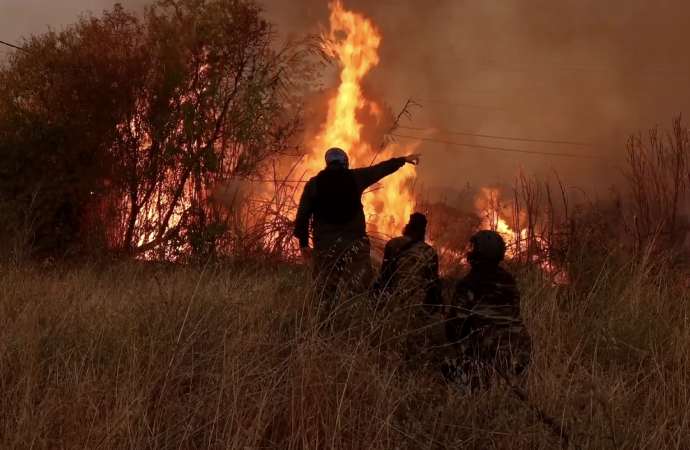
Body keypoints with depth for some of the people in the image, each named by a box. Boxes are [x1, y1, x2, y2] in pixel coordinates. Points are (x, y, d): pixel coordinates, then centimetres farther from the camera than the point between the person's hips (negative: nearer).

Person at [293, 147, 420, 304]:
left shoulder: (313, 184, 3)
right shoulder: (355, 177, 2)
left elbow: (303, 215, 1)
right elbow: (381, 168, 15)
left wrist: (303, 242, 7)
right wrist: (403, 160, 29)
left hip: (324, 244, 1)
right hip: (354, 242, -1)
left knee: (326, 292, 3)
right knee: (357, 292, 1)